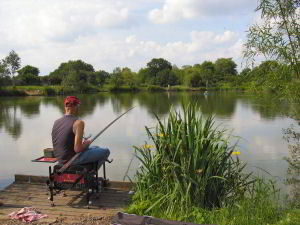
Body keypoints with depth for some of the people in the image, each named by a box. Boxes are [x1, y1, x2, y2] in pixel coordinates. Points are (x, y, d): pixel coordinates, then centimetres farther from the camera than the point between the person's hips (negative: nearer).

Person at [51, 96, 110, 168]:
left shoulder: (56, 122, 2)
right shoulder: (78, 123, -21)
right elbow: (77, 149, -26)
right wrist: (86, 143, -5)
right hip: (73, 160, -8)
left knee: (95, 148, 28)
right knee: (105, 151, 7)